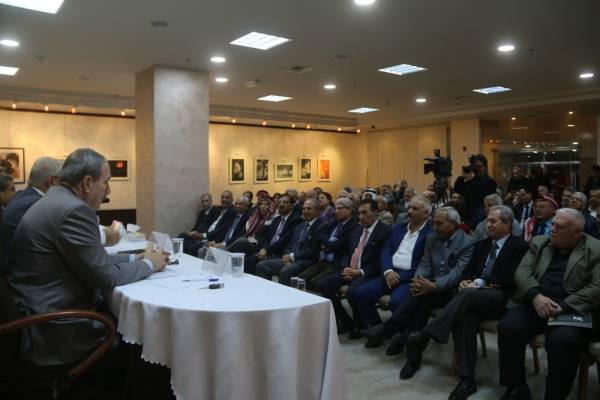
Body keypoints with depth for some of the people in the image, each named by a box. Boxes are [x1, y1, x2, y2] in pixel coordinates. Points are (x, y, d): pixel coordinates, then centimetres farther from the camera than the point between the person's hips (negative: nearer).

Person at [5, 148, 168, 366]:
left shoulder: (57, 200, 9)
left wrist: (135, 258, 8)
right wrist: (148, 264, -4)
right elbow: (106, 276, -19)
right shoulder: (73, 209, -22)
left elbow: (93, 260, 14)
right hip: (58, 332, -9)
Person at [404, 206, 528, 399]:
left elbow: (511, 277, -9)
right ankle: (467, 378, -29)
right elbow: (469, 269, 19)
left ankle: (426, 334, -38)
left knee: (468, 294, -35)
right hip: (475, 296, 4)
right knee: (465, 315, -31)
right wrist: (465, 280, -5)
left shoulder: (520, 246, 4)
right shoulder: (481, 244, 23)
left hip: (501, 298, -4)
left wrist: (479, 282, -16)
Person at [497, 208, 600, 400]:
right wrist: (536, 296, -17)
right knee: (507, 327, -23)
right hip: (534, 305, 4)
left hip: (572, 310, -3)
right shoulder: (539, 243, 14)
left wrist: (563, 306, -18)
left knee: (563, 340, -33)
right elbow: (522, 271, 4)